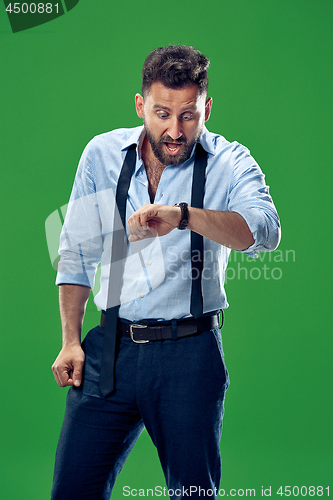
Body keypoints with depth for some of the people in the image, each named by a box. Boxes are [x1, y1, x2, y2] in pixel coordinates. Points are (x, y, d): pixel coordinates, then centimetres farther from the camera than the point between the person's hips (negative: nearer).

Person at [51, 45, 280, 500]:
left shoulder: (230, 163, -5)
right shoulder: (102, 154, 4)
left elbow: (264, 231, -26)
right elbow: (77, 253, 12)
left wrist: (182, 216, -42)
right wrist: (71, 341, 6)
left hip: (190, 355, -2)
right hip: (111, 347, 2)